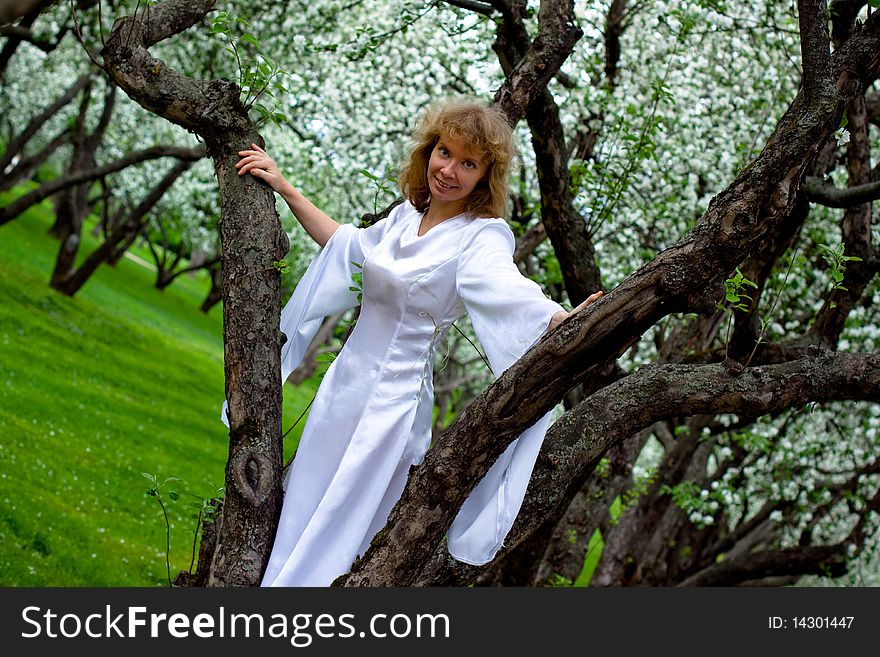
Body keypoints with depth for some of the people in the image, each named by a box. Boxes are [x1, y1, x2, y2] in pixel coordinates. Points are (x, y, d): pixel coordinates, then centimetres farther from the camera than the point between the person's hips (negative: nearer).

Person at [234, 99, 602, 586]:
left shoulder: (482, 236, -14)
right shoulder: (406, 216, 6)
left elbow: (505, 289, -33)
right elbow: (346, 244, 24)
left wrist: (564, 320, -54)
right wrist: (286, 190, 25)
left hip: (394, 398, -7)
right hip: (345, 381, 7)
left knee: (331, 543, -1)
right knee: (298, 518, 15)